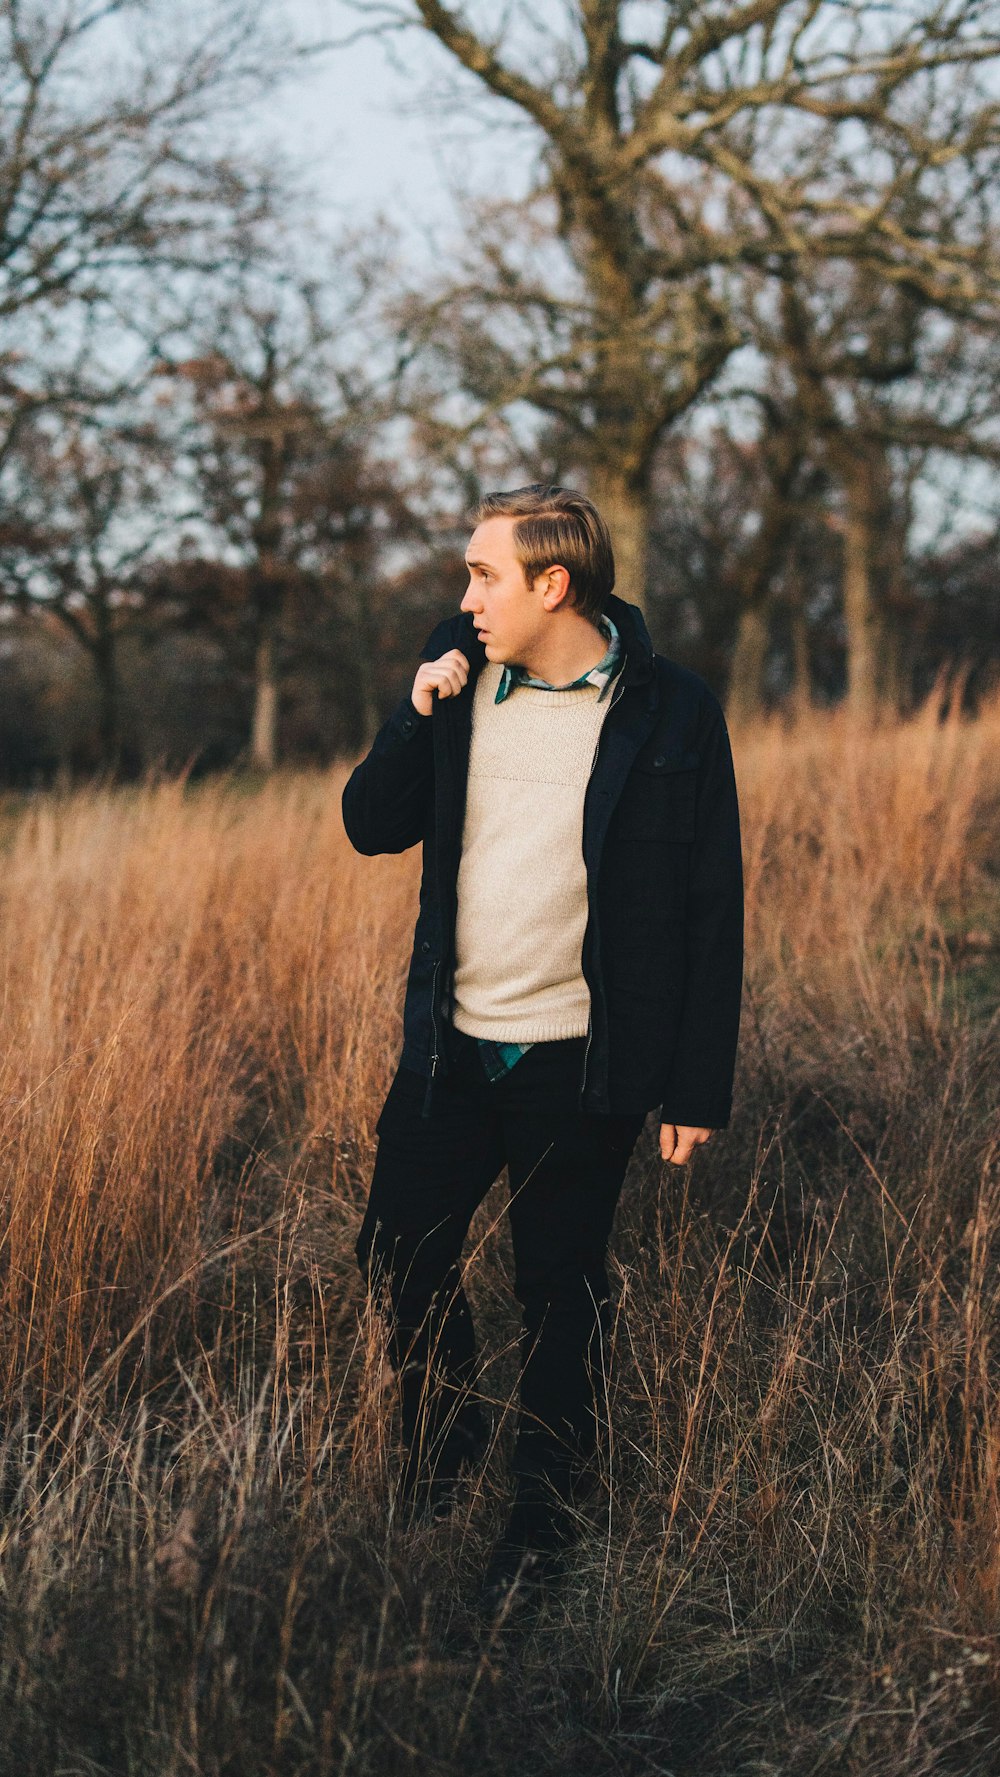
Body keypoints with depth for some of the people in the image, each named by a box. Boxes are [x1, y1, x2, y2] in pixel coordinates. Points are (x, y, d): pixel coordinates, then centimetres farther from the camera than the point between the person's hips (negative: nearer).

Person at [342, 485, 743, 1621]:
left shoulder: (671, 715, -9)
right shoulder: (455, 676, 3)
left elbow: (712, 910, -6)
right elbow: (370, 827, 8)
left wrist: (698, 1088, -8)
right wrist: (421, 720, -9)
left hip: (580, 1063, -4)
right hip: (451, 1047, 4)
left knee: (560, 1296, 9)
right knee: (397, 1259, 11)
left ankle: (546, 1520, 28)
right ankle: (446, 1442, 38)